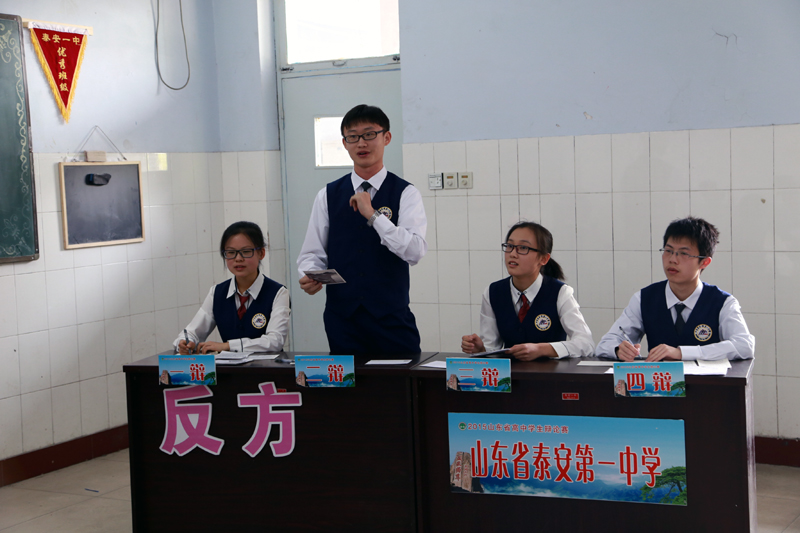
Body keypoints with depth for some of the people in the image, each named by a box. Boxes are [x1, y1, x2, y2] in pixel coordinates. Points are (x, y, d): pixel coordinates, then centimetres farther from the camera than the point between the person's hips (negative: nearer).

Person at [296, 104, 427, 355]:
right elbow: (312, 253, 8)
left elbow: (415, 251, -12)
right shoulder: (327, 197, 10)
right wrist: (309, 276, -13)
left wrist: (373, 215, -15)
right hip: (342, 319, 2)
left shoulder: (405, 194, 1)